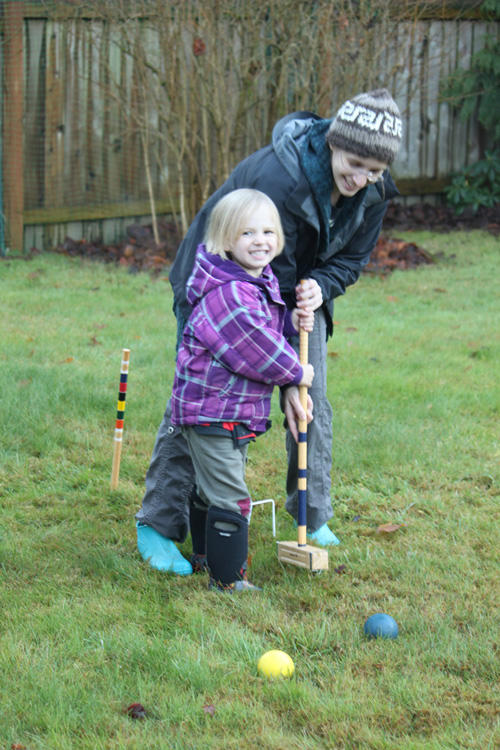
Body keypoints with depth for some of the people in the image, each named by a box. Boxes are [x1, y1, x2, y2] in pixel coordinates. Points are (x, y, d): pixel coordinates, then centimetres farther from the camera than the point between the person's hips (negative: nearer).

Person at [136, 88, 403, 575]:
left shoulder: (374, 192, -18)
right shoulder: (278, 179, -38)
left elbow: (351, 257, -1)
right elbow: (271, 283, -33)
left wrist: (321, 286, -26)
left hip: (305, 287, 6)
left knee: (313, 401, 2)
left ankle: (313, 518, 19)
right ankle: (157, 526, 2)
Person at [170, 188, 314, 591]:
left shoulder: (263, 282, 8)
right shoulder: (226, 293, -25)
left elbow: (266, 329, 23)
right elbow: (254, 347, -25)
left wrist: (292, 322, 2)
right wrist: (296, 372, -11)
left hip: (238, 411, 10)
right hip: (212, 410, -10)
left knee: (214, 487, 26)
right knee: (229, 496, -8)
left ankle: (207, 553, 42)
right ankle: (227, 578, 0)